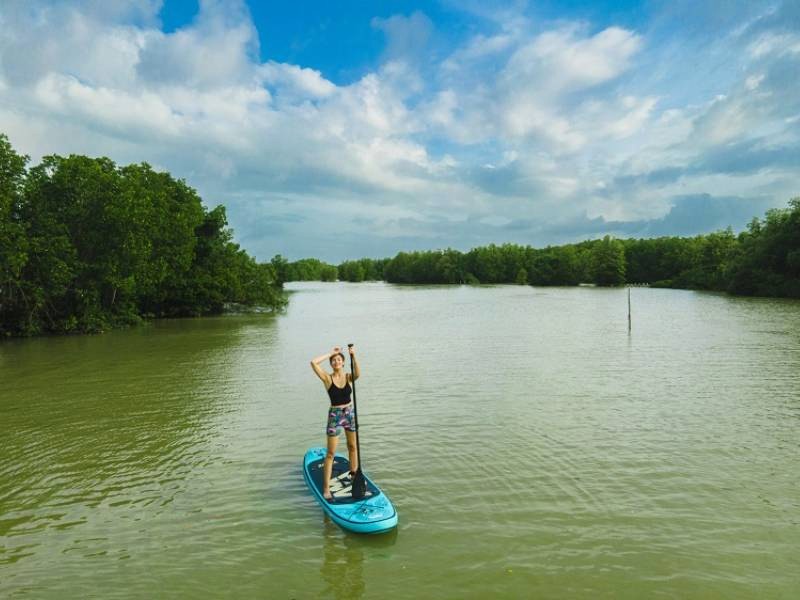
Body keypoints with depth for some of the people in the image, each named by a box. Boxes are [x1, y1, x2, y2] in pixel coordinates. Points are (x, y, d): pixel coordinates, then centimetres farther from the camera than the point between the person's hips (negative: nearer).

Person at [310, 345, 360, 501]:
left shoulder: (349, 377, -5)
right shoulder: (327, 378, -11)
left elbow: (357, 373, -28)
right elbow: (314, 362, -24)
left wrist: (354, 357, -38)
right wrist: (331, 353, -17)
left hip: (350, 413, 3)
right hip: (335, 415, -3)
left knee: (353, 446, 18)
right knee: (331, 453, -1)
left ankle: (354, 474, 38)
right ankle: (326, 488, 3)